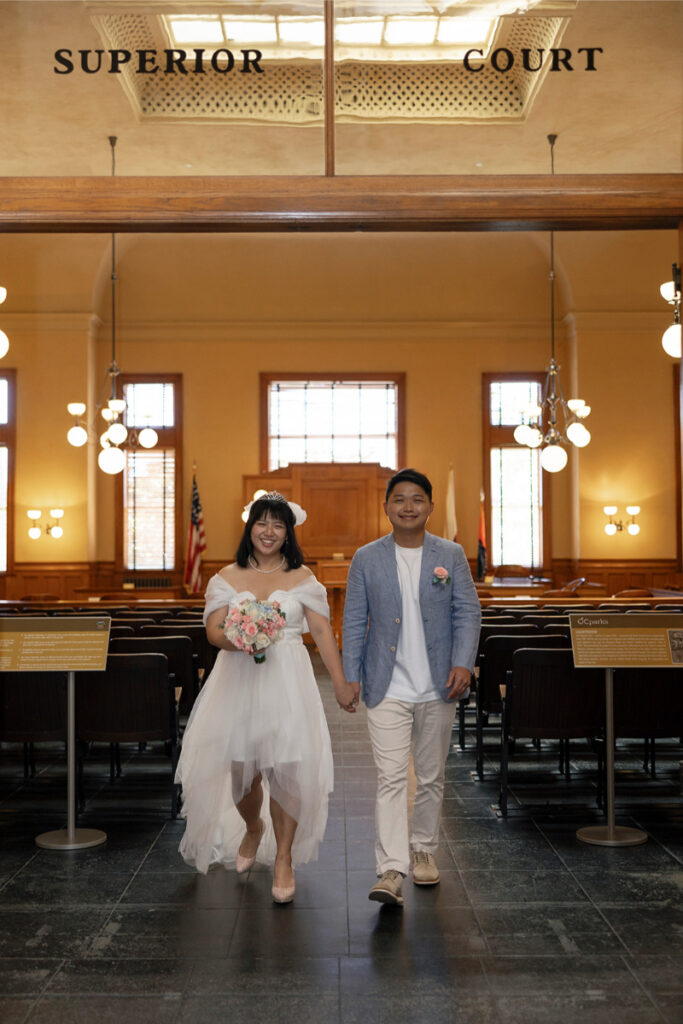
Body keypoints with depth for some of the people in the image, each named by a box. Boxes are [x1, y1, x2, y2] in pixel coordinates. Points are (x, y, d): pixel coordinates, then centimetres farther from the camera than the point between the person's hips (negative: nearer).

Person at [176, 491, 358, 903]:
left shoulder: (302, 577, 5)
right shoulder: (228, 577, 8)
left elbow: (323, 630, 0)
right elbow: (214, 628, 0)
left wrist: (342, 683, -5)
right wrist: (238, 641, -22)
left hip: (287, 682, -1)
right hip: (238, 680, 2)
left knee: (285, 768, -6)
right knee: (241, 768, 8)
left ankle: (284, 858, 10)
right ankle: (253, 828, 40)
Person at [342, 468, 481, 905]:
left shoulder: (451, 554, 4)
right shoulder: (367, 558, 2)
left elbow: (468, 612, 1)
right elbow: (355, 622, 4)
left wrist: (463, 663, -12)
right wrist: (350, 678, -1)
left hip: (438, 688, 2)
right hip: (388, 689, -1)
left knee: (432, 776, 13)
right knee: (391, 778, -8)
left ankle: (423, 849, 31)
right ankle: (391, 871, -9)